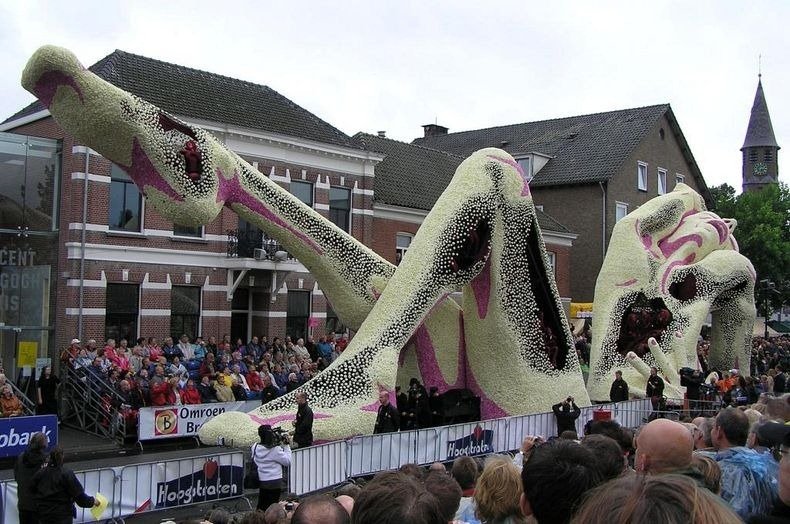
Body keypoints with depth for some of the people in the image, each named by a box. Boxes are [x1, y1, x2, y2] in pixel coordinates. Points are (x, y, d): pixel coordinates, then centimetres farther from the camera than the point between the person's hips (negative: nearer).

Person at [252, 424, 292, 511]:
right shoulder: (276, 450, -20)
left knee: (261, 508, 18)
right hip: (275, 483, -5)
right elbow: (288, 462, -11)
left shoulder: (255, 448, -5)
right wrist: (286, 446, -6)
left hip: (261, 482, 5)